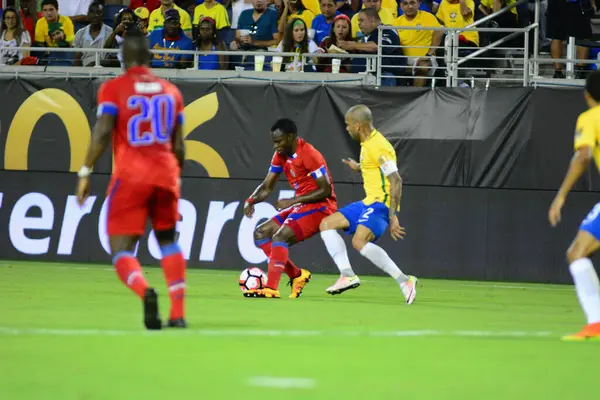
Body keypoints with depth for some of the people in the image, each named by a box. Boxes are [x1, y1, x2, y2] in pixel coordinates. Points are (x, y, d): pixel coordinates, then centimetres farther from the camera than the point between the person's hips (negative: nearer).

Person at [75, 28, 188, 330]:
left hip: (130, 176, -4)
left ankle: (144, 292, -33)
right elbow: (178, 145, 14)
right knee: (168, 241, 24)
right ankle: (178, 313, 15)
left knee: (121, 251, -1)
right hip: (166, 175, 4)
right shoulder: (170, 91, 12)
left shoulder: (113, 89, -1)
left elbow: (102, 133, -11)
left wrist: (85, 172, -7)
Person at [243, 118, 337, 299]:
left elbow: (325, 190, -21)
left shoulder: (309, 155, -19)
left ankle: (271, 288, -29)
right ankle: (296, 274, 2)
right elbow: (267, 187, 11)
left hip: (320, 206, -10)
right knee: (261, 233, 3)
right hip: (301, 207, 10)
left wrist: (293, 201, -22)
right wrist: (251, 200, -11)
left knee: (280, 236, -26)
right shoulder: (280, 155, 6)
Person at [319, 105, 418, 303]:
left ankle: (404, 281, -28)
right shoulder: (367, 143, 12)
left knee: (360, 241, -30)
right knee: (327, 224, 9)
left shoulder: (378, 146, -18)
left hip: (381, 204, -11)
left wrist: (392, 216, -27)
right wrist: (359, 167, 37)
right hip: (368, 203, 11)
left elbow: (396, 180, -23)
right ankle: (347, 275, -2)